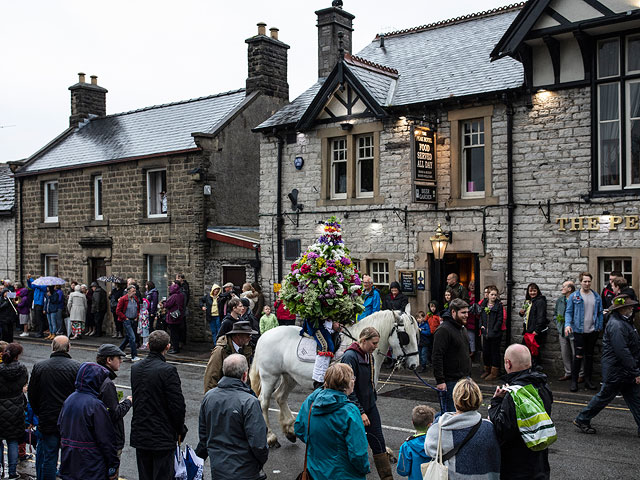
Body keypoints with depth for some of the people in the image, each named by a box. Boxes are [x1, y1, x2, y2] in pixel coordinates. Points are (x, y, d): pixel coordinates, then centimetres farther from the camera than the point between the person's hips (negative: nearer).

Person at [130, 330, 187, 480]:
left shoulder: (135, 368, 3)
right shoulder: (168, 370, -18)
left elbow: (135, 399, 10)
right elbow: (177, 404, -16)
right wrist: (180, 430, -2)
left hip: (139, 436, 6)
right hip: (162, 438, -6)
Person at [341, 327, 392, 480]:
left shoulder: (369, 355, 7)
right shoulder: (350, 357, -21)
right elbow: (348, 389, -23)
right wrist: (361, 412, -22)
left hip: (370, 405, 8)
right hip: (356, 408, -7)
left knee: (378, 441, 6)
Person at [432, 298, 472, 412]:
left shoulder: (463, 329, 14)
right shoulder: (443, 330, -17)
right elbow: (436, 357, -21)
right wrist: (440, 380, -23)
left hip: (465, 378, 9)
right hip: (451, 381, -9)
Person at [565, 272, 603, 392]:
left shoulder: (597, 297, 8)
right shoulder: (574, 296, -1)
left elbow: (600, 313, 13)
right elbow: (568, 312, -2)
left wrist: (600, 327, 6)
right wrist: (567, 325, -17)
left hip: (593, 331, 4)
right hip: (579, 331, -4)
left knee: (590, 356, 11)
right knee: (579, 356, -6)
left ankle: (588, 380, 19)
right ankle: (574, 381, 2)